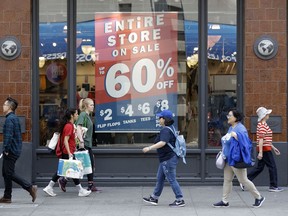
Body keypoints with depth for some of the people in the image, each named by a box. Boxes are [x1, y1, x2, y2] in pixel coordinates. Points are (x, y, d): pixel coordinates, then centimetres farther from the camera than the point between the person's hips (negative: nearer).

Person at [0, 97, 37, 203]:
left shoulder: (9, 119, -16)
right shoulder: (15, 118, 15)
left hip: (10, 152, -10)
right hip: (15, 150, 10)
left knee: (10, 173, -6)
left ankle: (30, 188, -9)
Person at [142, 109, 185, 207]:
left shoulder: (165, 130, -18)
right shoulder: (169, 129, 14)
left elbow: (162, 143, -31)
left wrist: (149, 148, -30)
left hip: (168, 159, -11)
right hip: (165, 159, 11)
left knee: (171, 180, -5)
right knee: (160, 178, 17)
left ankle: (180, 200, 0)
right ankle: (154, 198, 26)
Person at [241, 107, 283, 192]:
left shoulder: (263, 124, 16)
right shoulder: (262, 126, -16)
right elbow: (261, 139, -21)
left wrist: (273, 148, 24)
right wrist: (260, 152, -24)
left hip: (266, 149, 10)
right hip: (265, 149, -10)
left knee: (259, 167, 12)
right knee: (272, 167, 0)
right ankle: (273, 186, 7)